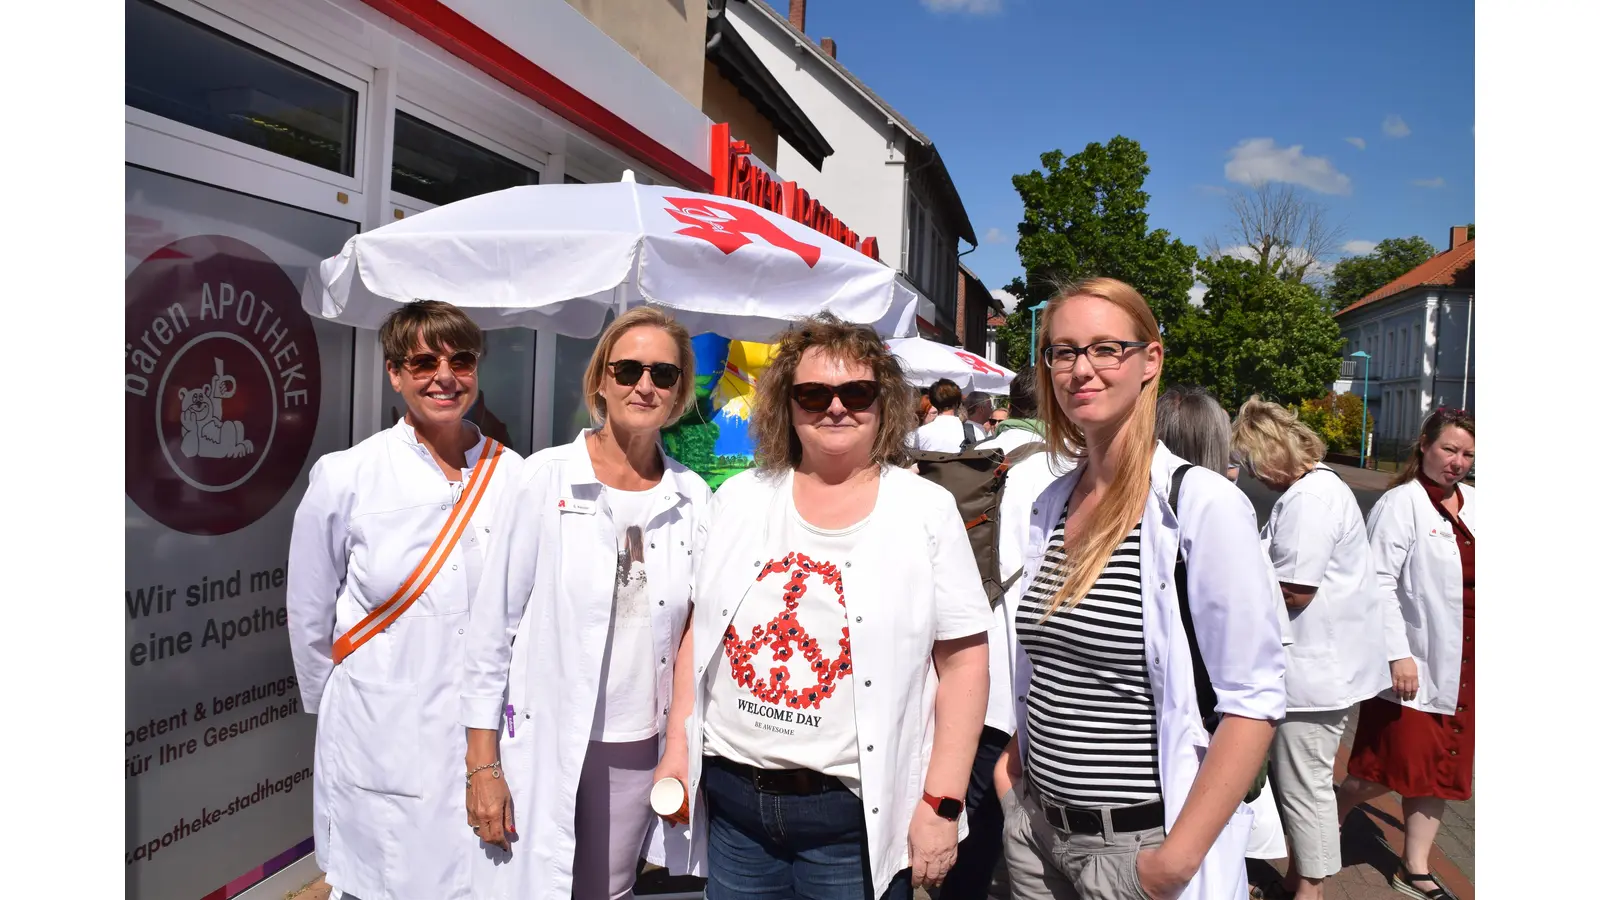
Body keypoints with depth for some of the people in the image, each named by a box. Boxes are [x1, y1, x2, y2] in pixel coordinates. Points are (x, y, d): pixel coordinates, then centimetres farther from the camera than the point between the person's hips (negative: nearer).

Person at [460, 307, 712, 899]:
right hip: (547, 747, -2)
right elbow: (493, 623, -5)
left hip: (642, 753, 2)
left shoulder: (693, 498, 0)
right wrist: (482, 763, -6)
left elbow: (698, 636, 8)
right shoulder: (546, 477, -7)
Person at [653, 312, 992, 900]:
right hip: (729, 799, 3)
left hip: (854, 816, -3)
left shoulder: (928, 510, -5)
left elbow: (964, 661, -5)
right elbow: (700, 633, 10)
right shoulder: (740, 499, 4)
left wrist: (943, 802, -8)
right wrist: (677, 748, 6)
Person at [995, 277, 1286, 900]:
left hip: (1139, 841, -5)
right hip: (1034, 823, 6)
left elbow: (1253, 701, -17)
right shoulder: (1049, 504, 3)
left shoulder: (1202, 503, -15)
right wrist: (1014, 762, 5)